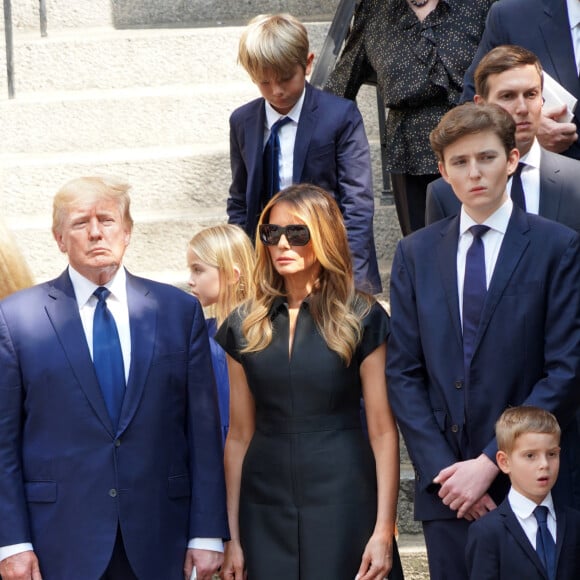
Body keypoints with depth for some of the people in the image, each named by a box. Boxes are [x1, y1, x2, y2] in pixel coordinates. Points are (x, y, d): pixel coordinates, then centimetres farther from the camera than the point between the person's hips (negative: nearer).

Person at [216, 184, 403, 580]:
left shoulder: (362, 319, -2)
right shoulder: (245, 327, 7)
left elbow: (383, 432, -6)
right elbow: (239, 436, 7)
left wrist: (384, 530, -12)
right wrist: (232, 535, 4)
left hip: (343, 501, -3)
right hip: (267, 509, 3)